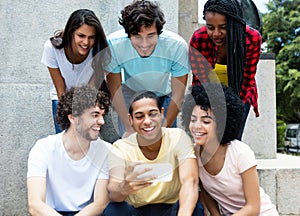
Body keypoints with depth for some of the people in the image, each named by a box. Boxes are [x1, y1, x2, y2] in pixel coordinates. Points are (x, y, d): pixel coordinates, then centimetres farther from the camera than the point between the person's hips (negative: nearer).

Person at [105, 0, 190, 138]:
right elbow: (115, 89, -19)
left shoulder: (177, 46, -32)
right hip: (131, 93, 0)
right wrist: (129, 129, -21)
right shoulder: (113, 45, -32)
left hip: (164, 94, 0)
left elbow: (178, 94, -20)